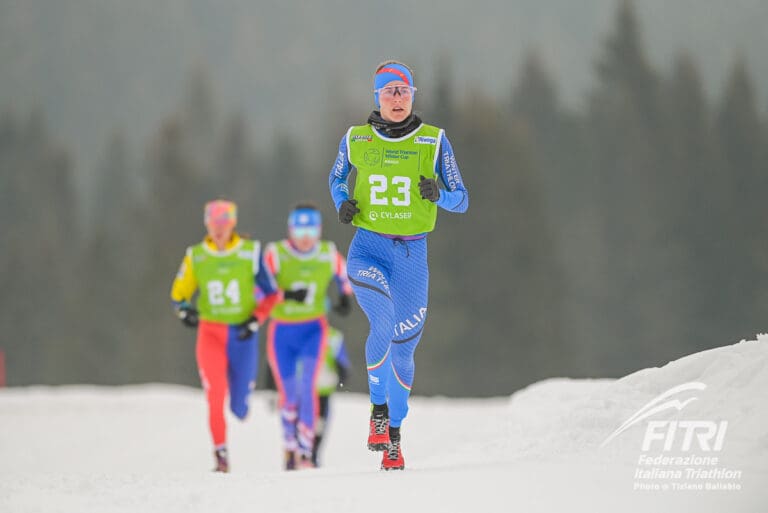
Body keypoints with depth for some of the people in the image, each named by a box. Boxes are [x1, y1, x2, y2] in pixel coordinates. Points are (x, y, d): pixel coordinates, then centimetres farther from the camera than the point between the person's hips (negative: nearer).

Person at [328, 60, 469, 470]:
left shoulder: (434, 141, 0)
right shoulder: (355, 140, 2)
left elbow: (461, 201, 3)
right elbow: (336, 178, 21)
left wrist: (438, 194, -19)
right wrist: (342, 203, 0)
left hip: (412, 255, 1)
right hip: (367, 250, -1)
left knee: (403, 349, 7)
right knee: (383, 326, -27)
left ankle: (394, 436, 26)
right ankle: (378, 409, -7)